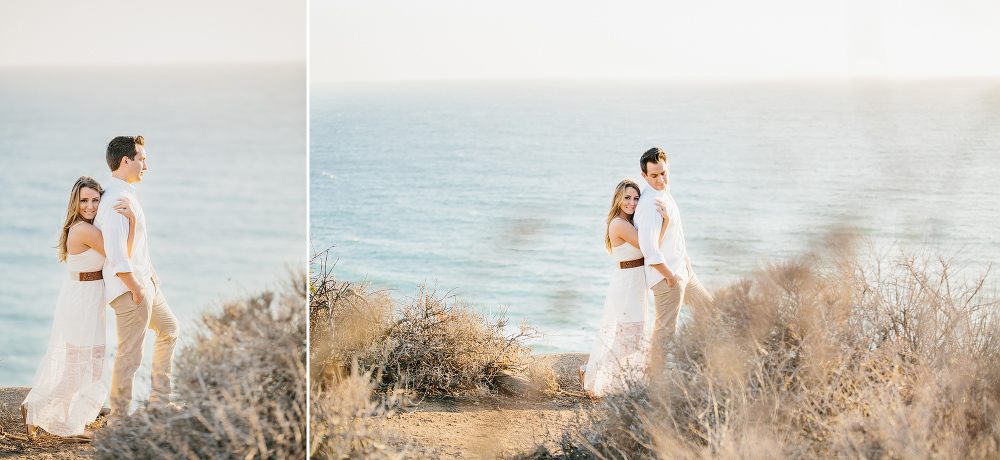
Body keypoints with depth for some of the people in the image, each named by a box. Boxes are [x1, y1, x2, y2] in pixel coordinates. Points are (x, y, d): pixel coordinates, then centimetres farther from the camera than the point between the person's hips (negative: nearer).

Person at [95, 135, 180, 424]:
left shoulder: (124, 194, 11)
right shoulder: (117, 200, -21)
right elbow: (115, 254, -26)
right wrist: (136, 289, -19)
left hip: (144, 281, 11)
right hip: (130, 287, -11)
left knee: (168, 329, 24)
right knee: (129, 356, -3)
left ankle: (159, 402, 31)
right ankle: (119, 420, 8)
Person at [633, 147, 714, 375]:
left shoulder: (664, 194, 8)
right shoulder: (650, 204, -24)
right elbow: (648, 248, -29)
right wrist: (670, 276, -20)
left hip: (682, 270, 10)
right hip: (666, 275, -10)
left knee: (710, 309, 22)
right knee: (666, 331, -5)